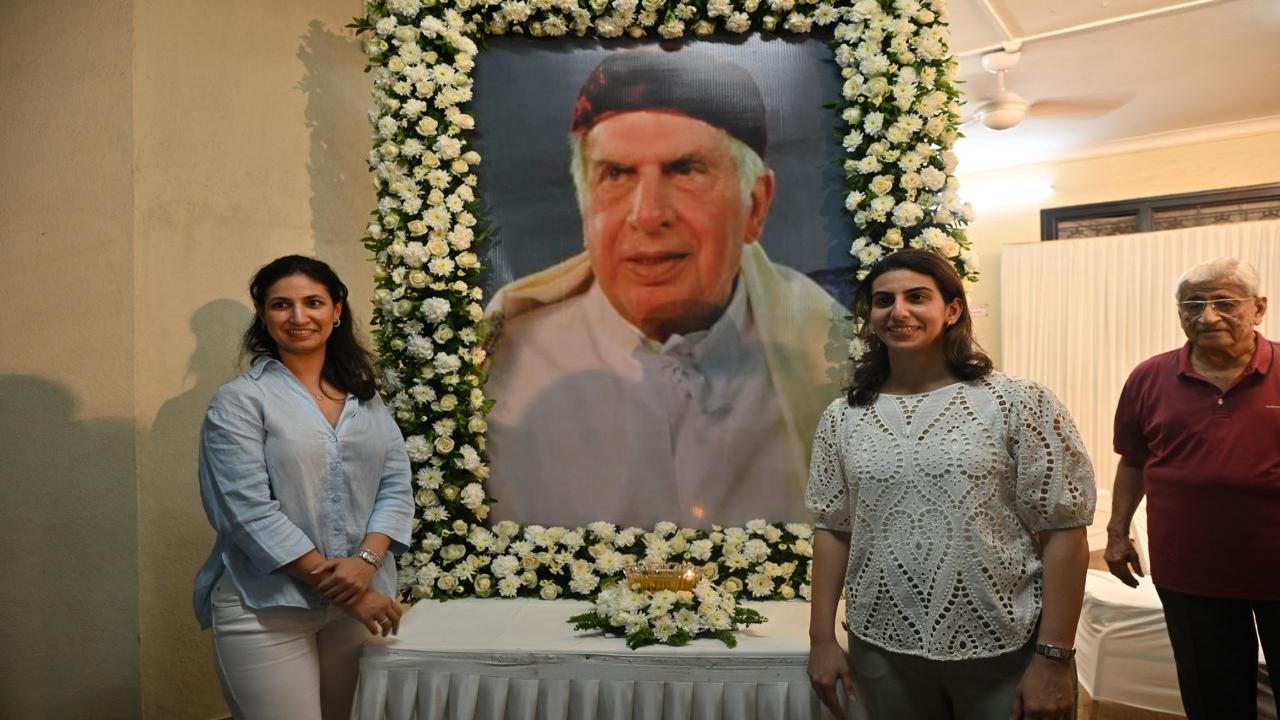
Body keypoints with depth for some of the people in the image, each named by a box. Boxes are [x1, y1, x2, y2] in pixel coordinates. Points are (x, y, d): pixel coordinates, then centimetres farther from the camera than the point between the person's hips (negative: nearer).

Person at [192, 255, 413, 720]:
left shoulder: (365, 398, 10)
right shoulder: (239, 401, -5)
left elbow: (396, 485, 3)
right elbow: (251, 512, -13)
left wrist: (366, 561, -15)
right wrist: (334, 585, -16)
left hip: (359, 601, 5)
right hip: (266, 611, -4)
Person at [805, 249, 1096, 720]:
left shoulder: (1018, 403, -8)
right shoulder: (842, 419, 2)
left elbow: (1063, 531, -8)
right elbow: (832, 530, 6)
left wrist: (1054, 657, -11)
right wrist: (822, 639, 3)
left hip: (1005, 654, -3)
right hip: (882, 653, 3)